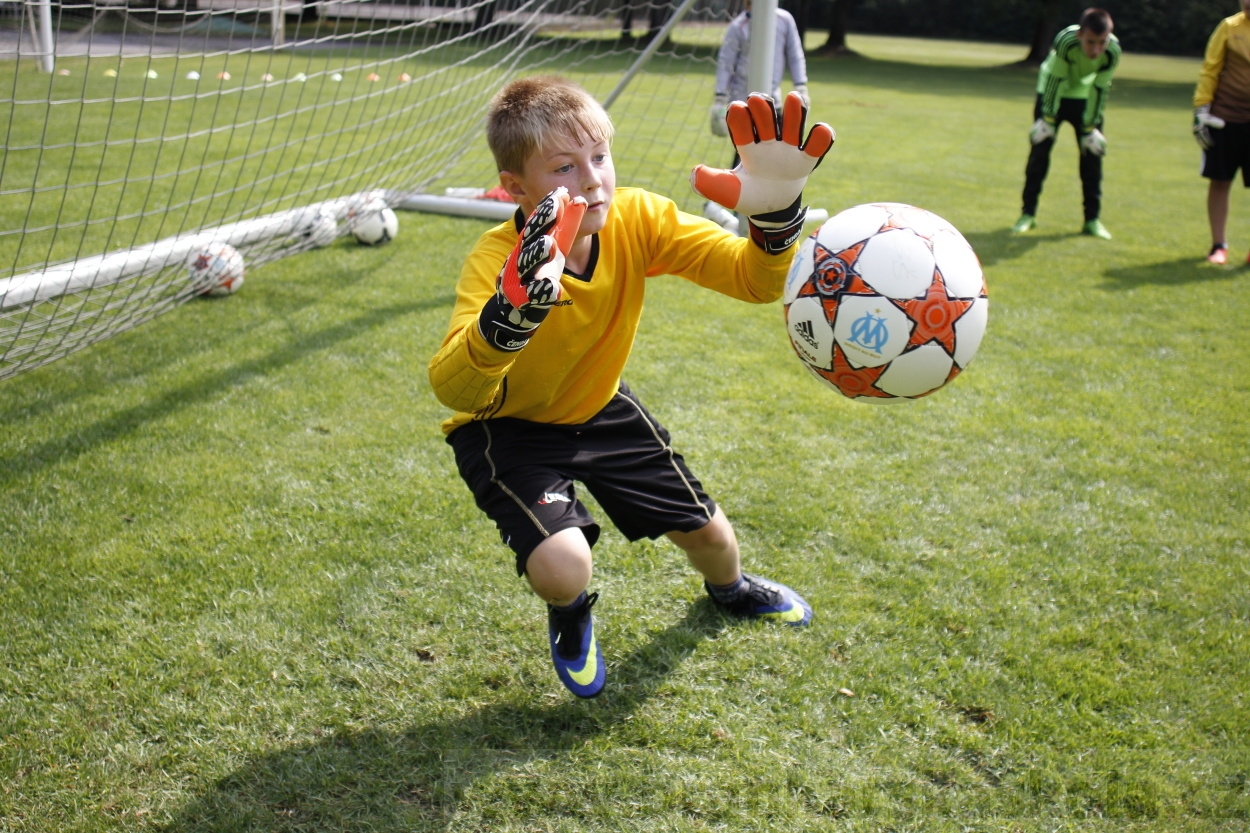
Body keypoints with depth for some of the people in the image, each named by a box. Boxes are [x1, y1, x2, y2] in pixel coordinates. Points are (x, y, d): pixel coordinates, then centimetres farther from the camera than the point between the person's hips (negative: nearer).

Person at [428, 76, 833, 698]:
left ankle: (728, 588, 54)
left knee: (706, 531, 13)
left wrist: (776, 213, -43)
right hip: (507, 428, -4)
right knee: (563, 566, -27)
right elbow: (452, 390, -51)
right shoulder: (497, 261, -35)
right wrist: (515, 311, -69)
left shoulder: (636, 220, -22)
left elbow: (752, 280, -22)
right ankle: (570, 621, 15)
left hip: (598, 408, 5)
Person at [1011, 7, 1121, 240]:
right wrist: (1047, 119, -19)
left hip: (1085, 96, 2)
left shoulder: (1112, 51, -28)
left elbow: (1100, 89, -17)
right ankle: (1028, 214, 6)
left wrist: (1091, 128, -14)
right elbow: (1054, 80, -24)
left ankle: (1092, 219, 5)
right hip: (1052, 91, -2)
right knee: (1040, 150, -4)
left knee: (1092, 153, -2)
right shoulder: (1065, 41, -36)